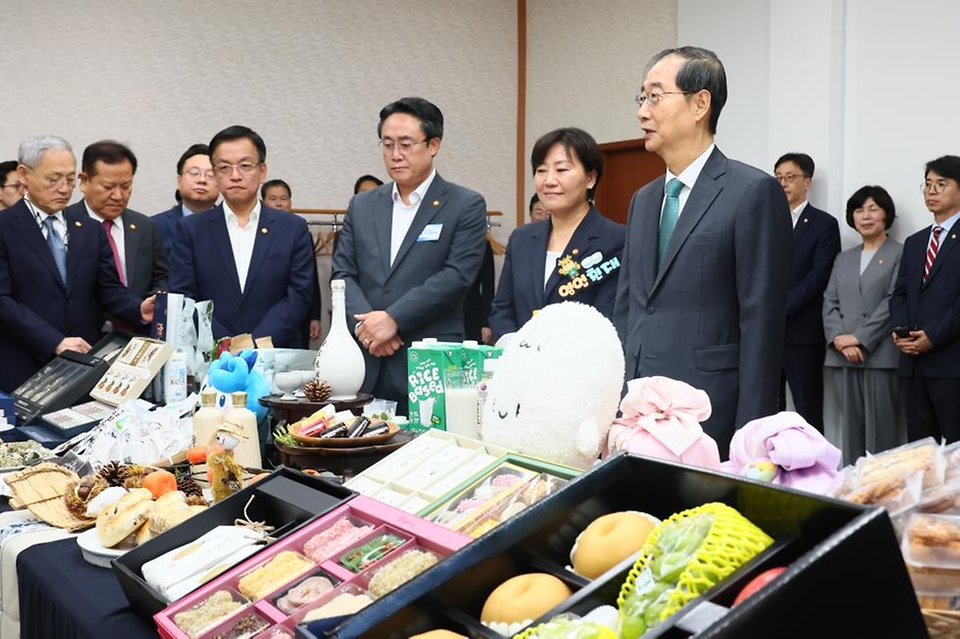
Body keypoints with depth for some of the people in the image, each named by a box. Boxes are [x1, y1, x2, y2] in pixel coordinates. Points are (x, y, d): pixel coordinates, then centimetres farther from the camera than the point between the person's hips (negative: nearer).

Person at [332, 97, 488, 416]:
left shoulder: (466, 206, 2)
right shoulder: (361, 205, 15)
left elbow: (456, 275, -9)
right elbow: (343, 273, 10)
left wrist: (394, 319, -14)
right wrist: (365, 323, -9)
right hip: (366, 366, 4)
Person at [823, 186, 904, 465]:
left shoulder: (900, 254, 3)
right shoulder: (843, 258, 20)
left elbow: (893, 302, -7)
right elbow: (829, 302, 11)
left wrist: (860, 338, -13)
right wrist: (839, 340, -7)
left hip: (880, 356, -5)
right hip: (843, 357, 5)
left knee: (880, 429, -4)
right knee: (851, 429, 7)